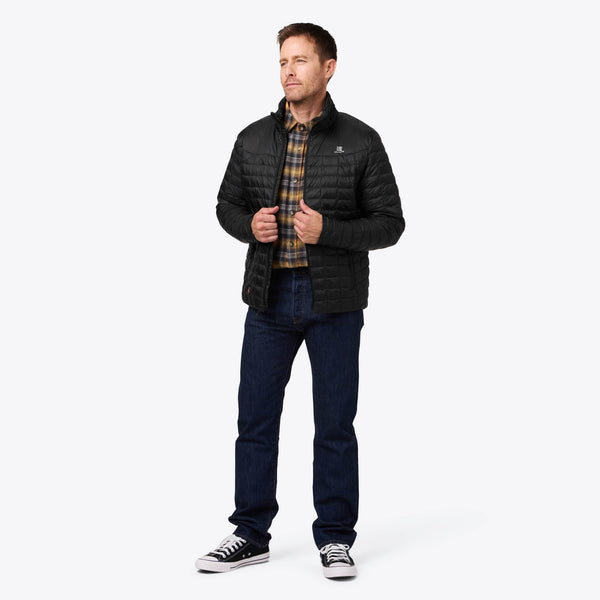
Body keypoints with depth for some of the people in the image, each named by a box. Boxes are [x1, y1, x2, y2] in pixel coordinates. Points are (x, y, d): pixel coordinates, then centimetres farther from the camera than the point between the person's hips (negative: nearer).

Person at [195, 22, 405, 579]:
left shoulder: (360, 141, -2)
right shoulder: (254, 139, 7)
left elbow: (390, 222, -3)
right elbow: (227, 204, 15)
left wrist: (327, 230, -18)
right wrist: (249, 225, -8)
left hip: (334, 302, -3)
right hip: (269, 298, 3)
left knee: (334, 423, 5)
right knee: (255, 418, 7)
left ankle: (335, 538, 19)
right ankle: (251, 536, 20)